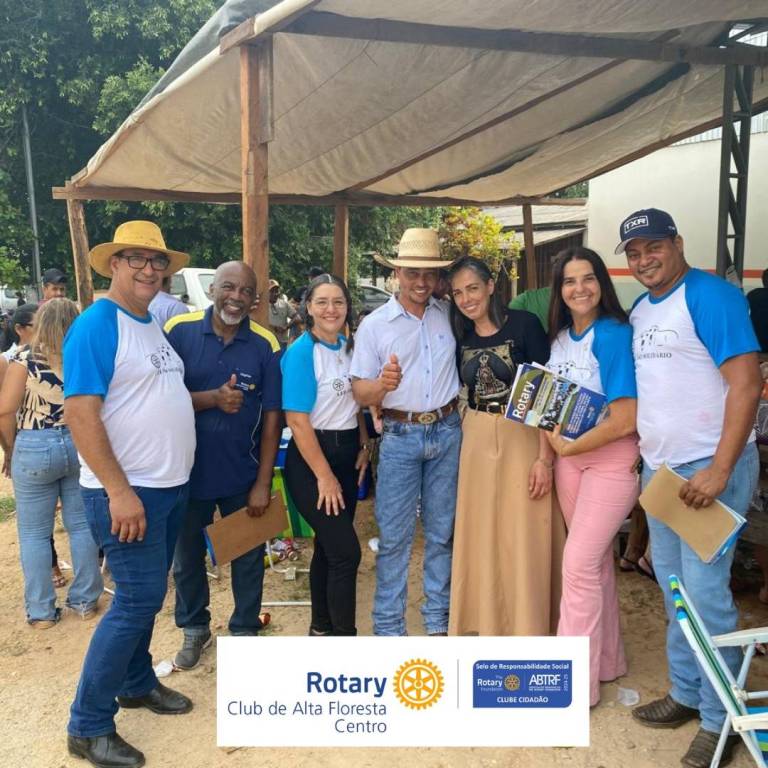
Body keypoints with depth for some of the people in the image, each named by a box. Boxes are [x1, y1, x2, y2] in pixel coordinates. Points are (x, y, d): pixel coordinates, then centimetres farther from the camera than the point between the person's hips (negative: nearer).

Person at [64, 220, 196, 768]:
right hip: (127, 490, -8)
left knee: (145, 594, 19)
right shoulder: (96, 325, -15)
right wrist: (119, 491, -24)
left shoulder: (154, 326, 11)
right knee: (139, 599, -5)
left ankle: (137, 683, 37)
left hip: (170, 485, 8)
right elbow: (80, 413, -21)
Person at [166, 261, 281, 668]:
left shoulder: (265, 345, -9)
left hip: (243, 475, 0)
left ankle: (245, 630, 38)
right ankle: (194, 627, 42)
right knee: (187, 556, 19)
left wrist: (263, 483, -6)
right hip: (188, 470, 1)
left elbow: (271, 417, -6)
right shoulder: (178, 330, -10)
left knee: (248, 558, 15)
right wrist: (212, 399, -26)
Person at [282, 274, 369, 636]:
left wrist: (364, 447, 6)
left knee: (329, 545, 16)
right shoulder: (301, 352, -15)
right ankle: (344, 636, 10)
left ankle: (322, 627, 32)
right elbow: (297, 419, -18)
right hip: (311, 459, -7)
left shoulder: (349, 348, 7)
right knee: (346, 551, -7)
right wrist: (324, 476, -16)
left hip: (347, 454, 7)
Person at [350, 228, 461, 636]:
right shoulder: (374, 324, -3)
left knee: (442, 533, 11)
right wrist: (383, 384, -27)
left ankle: (438, 621, 26)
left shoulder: (450, 315, 5)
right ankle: (389, 628, 15)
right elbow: (360, 392, -4)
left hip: (447, 432, 3)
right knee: (394, 536, 1)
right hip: (400, 437, -2)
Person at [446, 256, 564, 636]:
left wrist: (545, 457, -16)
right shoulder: (462, 338, 8)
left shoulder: (523, 324, -9)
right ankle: (488, 621, 29)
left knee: (524, 540, 2)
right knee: (481, 537, 12)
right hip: (476, 444, 5)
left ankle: (528, 626, 19)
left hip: (522, 440, -5)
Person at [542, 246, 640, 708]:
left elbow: (624, 420, -20)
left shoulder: (614, 335, -16)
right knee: (596, 560, 16)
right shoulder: (559, 337, 5)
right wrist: (547, 454, 2)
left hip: (612, 459, -6)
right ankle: (607, 660, 33)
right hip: (568, 455, 7)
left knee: (579, 564, -6)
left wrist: (565, 448, -11)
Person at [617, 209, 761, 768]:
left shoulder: (711, 296, -12)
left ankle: (720, 718, 16)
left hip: (710, 466, -7)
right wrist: (644, 450, 10)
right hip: (659, 466, 8)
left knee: (705, 591, -2)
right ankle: (687, 693, 32)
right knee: (672, 585, 15)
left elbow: (746, 385, -18)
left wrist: (718, 470, -22)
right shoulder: (639, 311, 11)